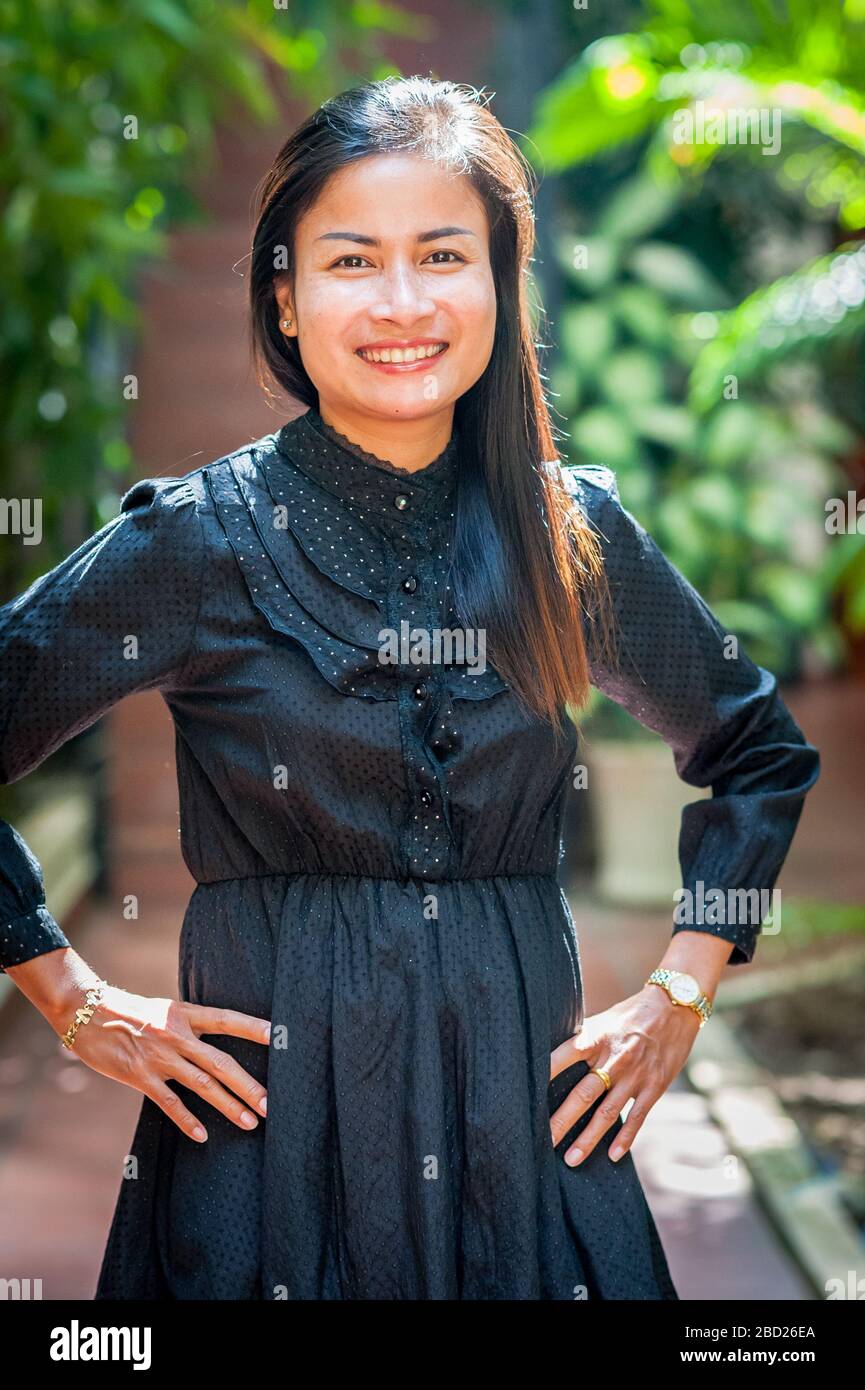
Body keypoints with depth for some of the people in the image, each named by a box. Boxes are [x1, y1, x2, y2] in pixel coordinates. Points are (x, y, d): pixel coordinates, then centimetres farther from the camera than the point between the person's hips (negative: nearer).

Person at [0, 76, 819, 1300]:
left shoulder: (574, 531, 1)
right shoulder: (199, 536, -8)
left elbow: (761, 752, 15)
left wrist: (680, 994, 7)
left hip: (530, 1111, 3)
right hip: (272, 1107, -2)